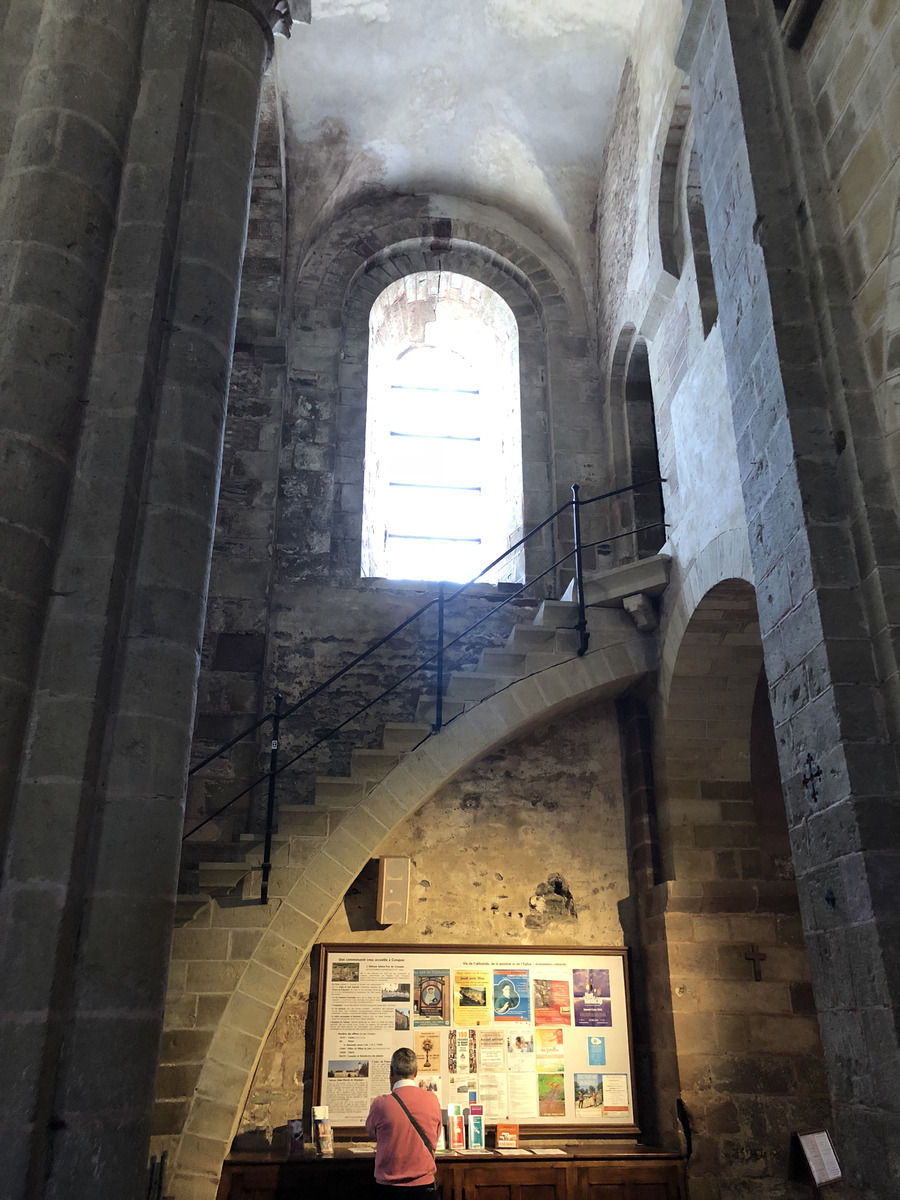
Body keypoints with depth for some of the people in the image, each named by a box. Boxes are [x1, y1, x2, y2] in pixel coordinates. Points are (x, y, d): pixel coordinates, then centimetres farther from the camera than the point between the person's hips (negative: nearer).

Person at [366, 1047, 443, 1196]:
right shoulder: (432, 1100, -8)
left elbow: (370, 1131, 6)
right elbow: (435, 1137, 7)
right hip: (424, 1186, 2)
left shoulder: (380, 1104, -16)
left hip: (388, 1187, -1)